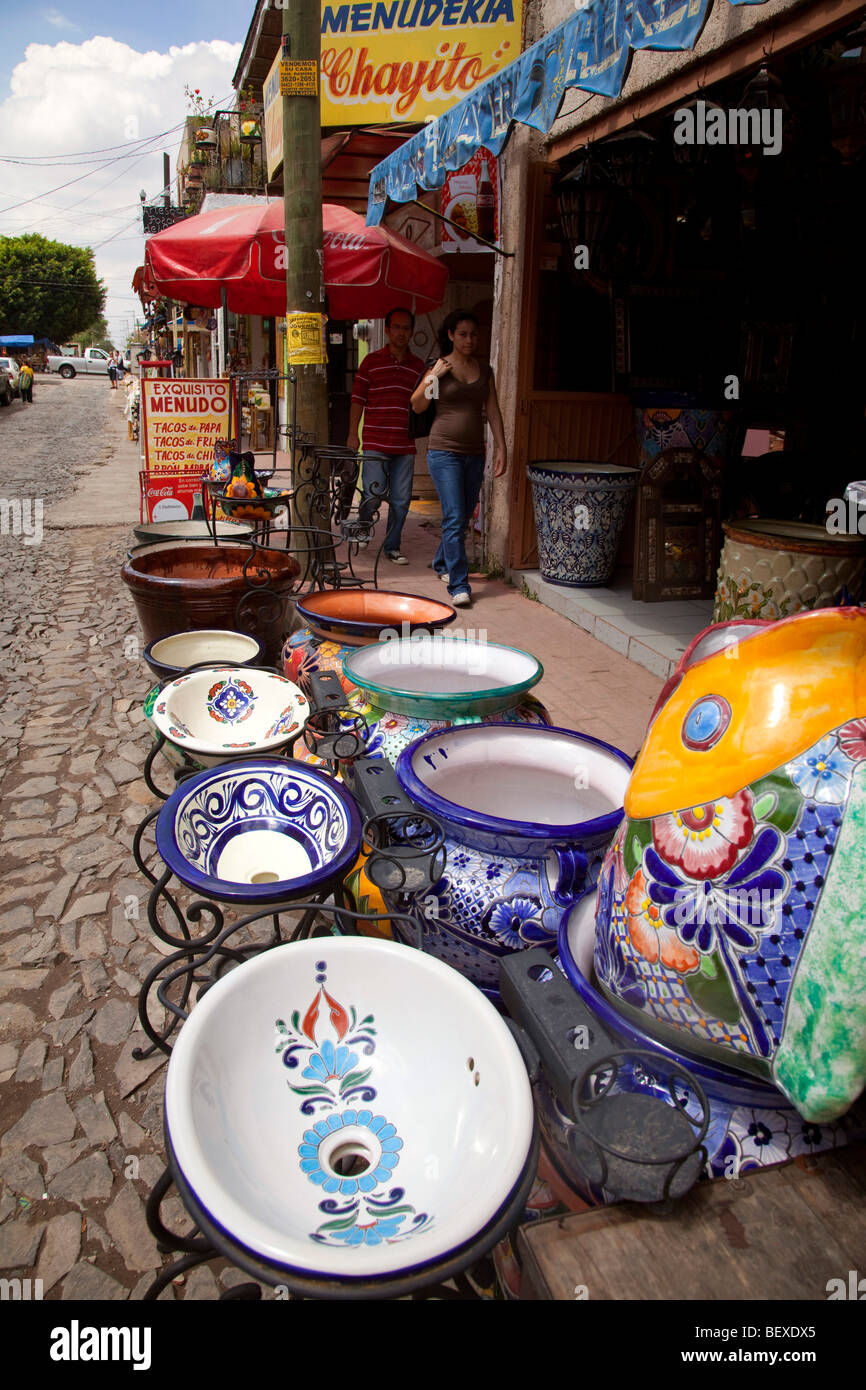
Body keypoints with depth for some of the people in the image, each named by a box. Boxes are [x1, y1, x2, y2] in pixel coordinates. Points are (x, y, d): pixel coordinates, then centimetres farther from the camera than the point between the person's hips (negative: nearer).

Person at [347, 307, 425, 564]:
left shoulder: (418, 366, 11)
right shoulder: (372, 361, 4)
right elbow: (358, 398, 5)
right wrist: (352, 434, 1)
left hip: (405, 445, 3)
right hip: (375, 442, -3)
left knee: (401, 499, 3)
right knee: (373, 494, -6)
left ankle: (392, 546, 16)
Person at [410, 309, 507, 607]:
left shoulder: (484, 370, 11)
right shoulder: (439, 367, 0)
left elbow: (493, 412, 11)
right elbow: (417, 406, 2)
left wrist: (501, 448, 4)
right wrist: (432, 379, -12)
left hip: (474, 453, 5)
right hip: (444, 451, -5)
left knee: (465, 516, 13)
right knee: (454, 518, -13)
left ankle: (442, 563, 37)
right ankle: (459, 585, -13)